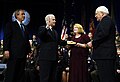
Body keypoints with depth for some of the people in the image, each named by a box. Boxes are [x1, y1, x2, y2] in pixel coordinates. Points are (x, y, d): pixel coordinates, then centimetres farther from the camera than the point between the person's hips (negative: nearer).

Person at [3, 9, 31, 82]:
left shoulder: (25, 27, 22)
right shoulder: (11, 24, 3)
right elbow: (6, 38, -5)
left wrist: (29, 50, 12)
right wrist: (6, 49, -16)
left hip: (23, 54, 6)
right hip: (13, 54, -6)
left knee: (21, 74, 6)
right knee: (11, 74, -5)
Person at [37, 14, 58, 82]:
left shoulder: (55, 31, 22)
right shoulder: (43, 28, -2)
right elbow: (39, 36, -23)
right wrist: (47, 27, -34)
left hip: (54, 57, 8)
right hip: (46, 57, -8)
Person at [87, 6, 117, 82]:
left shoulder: (106, 20, -6)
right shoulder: (107, 21, 25)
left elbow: (103, 34, -21)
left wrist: (93, 43, -12)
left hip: (105, 54, -11)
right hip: (106, 54, 11)